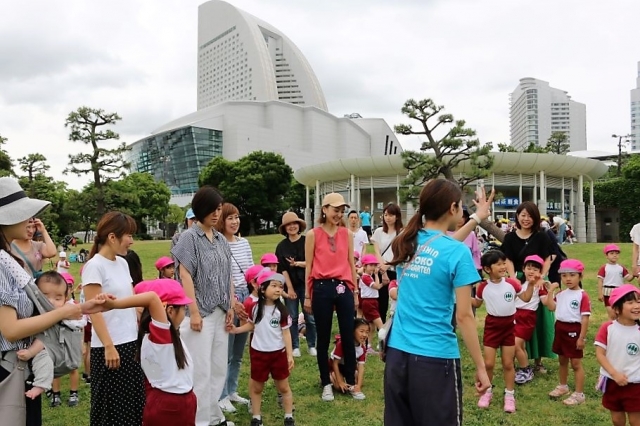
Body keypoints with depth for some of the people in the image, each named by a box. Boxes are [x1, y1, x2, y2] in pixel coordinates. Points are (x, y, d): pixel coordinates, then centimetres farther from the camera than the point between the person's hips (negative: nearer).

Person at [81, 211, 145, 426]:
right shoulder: (94, 266, -13)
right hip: (109, 346, -7)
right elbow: (94, 311, -16)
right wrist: (108, 346, -18)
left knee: (133, 400, 13)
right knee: (111, 405, 6)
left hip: (131, 342, 7)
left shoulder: (122, 263, 9)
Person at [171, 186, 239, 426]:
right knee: (201, 370, -1)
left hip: (220, 312, 7)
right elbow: (185, 276, -12)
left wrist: (231, 306, 9)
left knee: (219, 368, 13)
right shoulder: (189, 237, -7)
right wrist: (193, 312, -15)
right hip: (200, 312, -6)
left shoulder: (221, 240, 11)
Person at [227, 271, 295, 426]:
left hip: (278, 353, -1)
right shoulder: (255, 307, -5)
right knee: (256, 387, 13)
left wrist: (290, 355, -8)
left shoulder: (281, 310, -11)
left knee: (283, 387, 11)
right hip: (258, 353, 2)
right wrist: (236, 329, -6)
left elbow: (286, 333, -7)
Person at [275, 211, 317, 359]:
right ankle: (295, 347, 17)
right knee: (292, 317, 7)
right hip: (290, 285, 1)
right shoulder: (281, 246, 2)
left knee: (310, 316, 2)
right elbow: (283, 269, -2)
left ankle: (312, 346, 16)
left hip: (306, 284, -1)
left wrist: (298, 263, -19)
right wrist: (289, 288, -8)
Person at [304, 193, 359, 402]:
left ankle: (351, 382, 23)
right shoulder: (313, 234, 0)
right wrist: (307, 296, 1)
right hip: (322, 288, -2)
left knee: (348, 337, 8)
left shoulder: (347, 234, 7)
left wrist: (355, 291, 11)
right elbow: (308, 267, 2)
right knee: (323, 338, 8)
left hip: (344, 288, 2)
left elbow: (352, 264, 11)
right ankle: (327, 384, 22)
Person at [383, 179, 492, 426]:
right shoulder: (458, 253, -13)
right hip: (435, 358, -6)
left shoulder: (409, 242, 5)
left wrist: (477, 219, 33)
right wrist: (480, 367, -3)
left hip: (397, 353, 6)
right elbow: (464, 316, -12)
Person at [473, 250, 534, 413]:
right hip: (492, 326, 0)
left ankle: (509, 395, 21)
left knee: (508, 364, 8)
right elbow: (477, 303, 8)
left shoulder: (512, 284, -8)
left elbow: (526, 298, 4)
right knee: (488, 363, 1)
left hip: (509, 326, 0)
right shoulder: (483, 287, -8)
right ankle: (487, 391, 23)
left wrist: (531, 284, -9)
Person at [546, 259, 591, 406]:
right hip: (560, 328, 7)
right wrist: (550, 291, -3)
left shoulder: (582, 295, -14)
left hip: (574, 330, -7)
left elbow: (585, 318, -16)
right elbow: (551, 307, 0)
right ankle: (563, 386, 37)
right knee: (562, 360, 21)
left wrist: (582, 337, -17)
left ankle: (579, 394, 11)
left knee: (576, 363, 2)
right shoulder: (561, 294, 8)